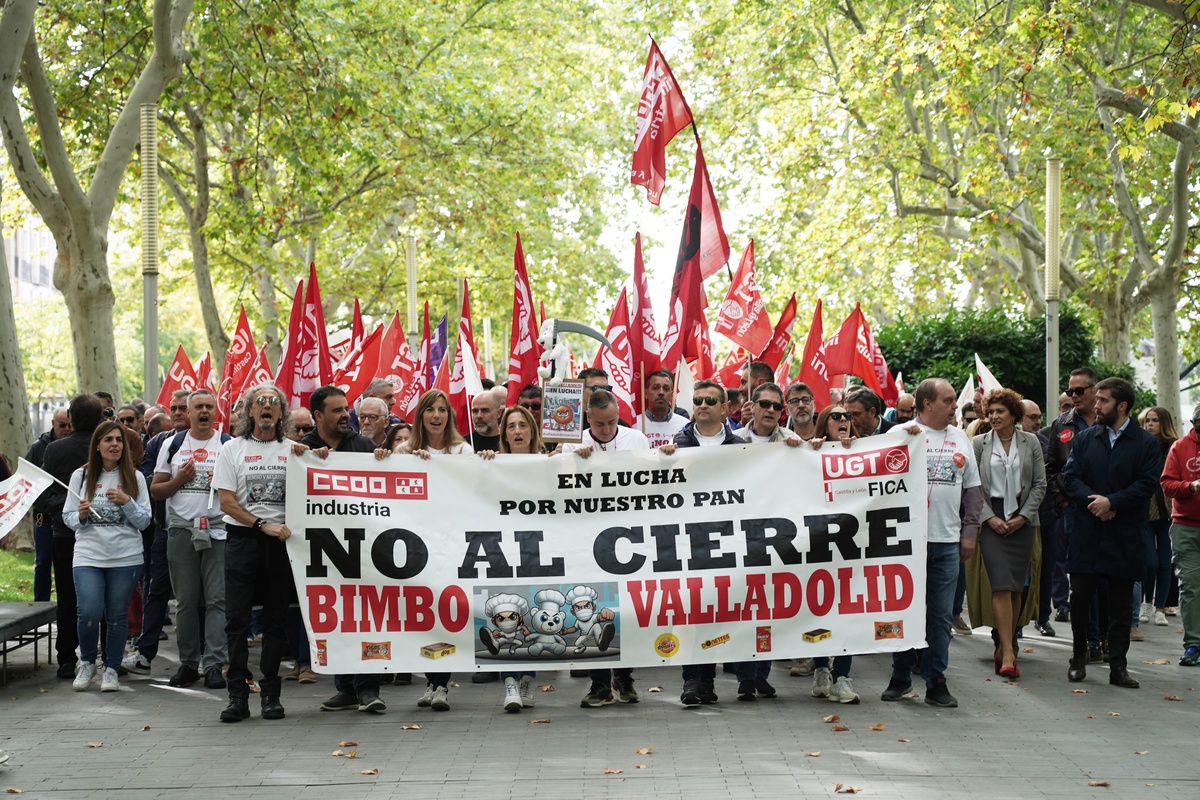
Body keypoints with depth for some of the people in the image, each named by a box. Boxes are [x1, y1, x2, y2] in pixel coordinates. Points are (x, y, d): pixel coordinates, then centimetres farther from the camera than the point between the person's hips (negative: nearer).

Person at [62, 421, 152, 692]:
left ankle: (111, 669, 20)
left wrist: (127, 502, -13)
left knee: (117, 616, 3)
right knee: (89, 613, -11)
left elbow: (144, 521, 3)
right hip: (88, 555, 0)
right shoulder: (81, 476, 5)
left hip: (126, 557, 0)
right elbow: (68, 517, 8)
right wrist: (80, 515, -13)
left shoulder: (135, 477, 4)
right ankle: (87, 663, 14)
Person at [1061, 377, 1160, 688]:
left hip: (1124, 536, -2)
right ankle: (1078, 658, 19)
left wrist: (1111, 502, -17)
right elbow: (1070, 478, 2)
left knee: (1120, 605, 5)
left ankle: (1118, 666, 11)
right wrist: (1091, 500, -15)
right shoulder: (1085, 438, 9)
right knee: (1080, 598, 4)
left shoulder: (1146, 443, 1)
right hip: (1086, 533, 2)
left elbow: (1147, 485, -7)